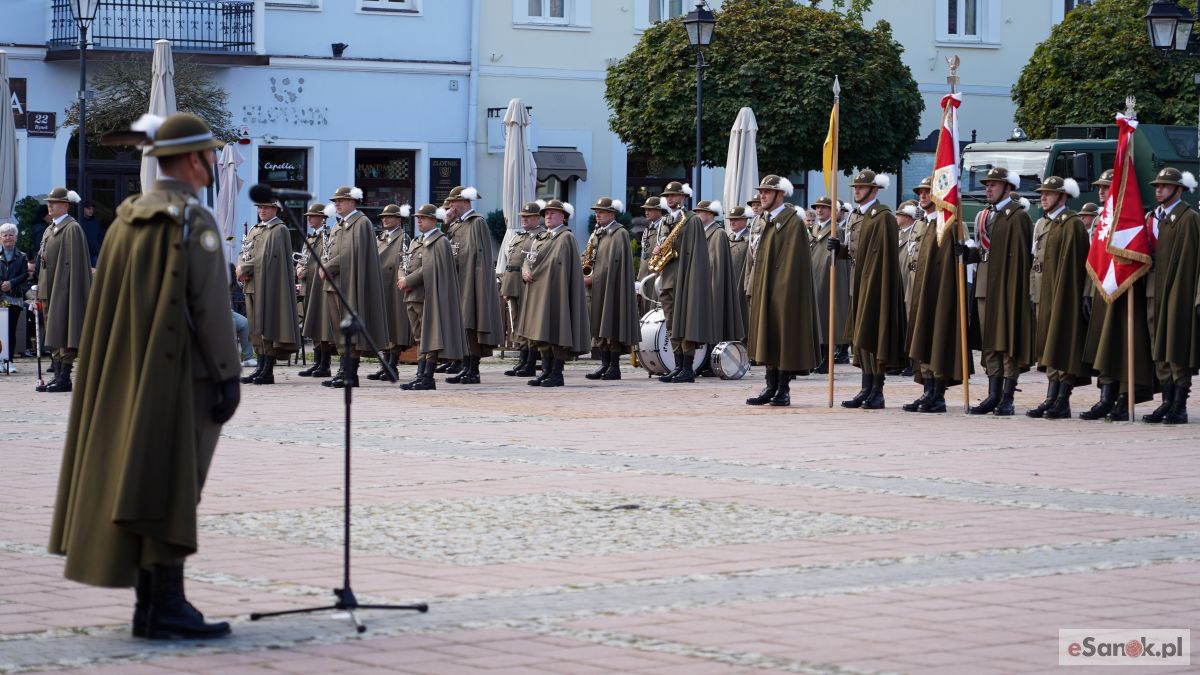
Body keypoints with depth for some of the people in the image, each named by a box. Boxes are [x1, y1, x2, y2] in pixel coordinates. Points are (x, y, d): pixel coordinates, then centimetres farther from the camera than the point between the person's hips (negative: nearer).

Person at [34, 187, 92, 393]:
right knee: (56, 336, 10)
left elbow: (74, 262, -14)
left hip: (64, 290, -9)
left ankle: (65, 378, -8)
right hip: (51, 290, 9)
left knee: (64, 334, -9)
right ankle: (58, 375, 12)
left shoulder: (72, 229, -9)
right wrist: (42, 293, 15)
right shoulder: (49, 230, 18)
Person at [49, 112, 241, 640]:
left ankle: (151, 605, 15)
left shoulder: (127, 219, 11)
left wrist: (130, 372, 18)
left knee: (133, 483, 10)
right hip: (183, 377, -8)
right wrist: (227, 376, -14)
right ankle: (166, 610, -8)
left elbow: (109, 304, 14)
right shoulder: (194, 222, -14)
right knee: (174, 486, -7)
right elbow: (211, 306, -18)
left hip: (129, 377, 8)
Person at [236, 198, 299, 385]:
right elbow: (244, 252, 16)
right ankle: (261, 368, 13)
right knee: (256, 329, 9)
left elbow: (266, 256, -15)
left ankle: (268, 372, -8)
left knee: (267, 327, -8)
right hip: (252, 286, 8)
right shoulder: (255, 229, 20)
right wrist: (241, 268, -5)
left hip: (269, 285, -8)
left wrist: (245, 270, -12)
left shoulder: (280, 230, -6)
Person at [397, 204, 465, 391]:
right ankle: (421, 375, 12)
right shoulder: (416, 241, 20)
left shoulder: (440, 242, -7)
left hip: (428, 297, -9)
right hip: (412, 297, 9)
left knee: (430, 338, -6)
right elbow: (404, 262, 18)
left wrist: (408, 281, -16)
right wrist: (402, 278, -3)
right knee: (420, 338, 10)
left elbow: (430, 268, -17)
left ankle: (428, 378, -6)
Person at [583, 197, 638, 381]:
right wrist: (586, 275, 1)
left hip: (611, 287, -8)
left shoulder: (620, 234, -7)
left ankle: (615, 367, -5)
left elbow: (613, 262, -15)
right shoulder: (596, 234, 18)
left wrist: (593, 277, -16)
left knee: (612, 327, -7)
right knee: (599, 326, 6)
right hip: (596, 289, 8)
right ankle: (605, 365, 10)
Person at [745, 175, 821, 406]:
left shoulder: (793, 222, -10)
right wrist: (755, 290, 13)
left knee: (784, 340, -4)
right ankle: (771, 387, 12)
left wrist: (783, 290, -20)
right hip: (765, 291, 8)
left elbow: (792, 261, -15)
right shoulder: (766, 221, 15)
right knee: (768, 338, 8)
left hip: (784, 292, -8)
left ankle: (783, 389, 1)